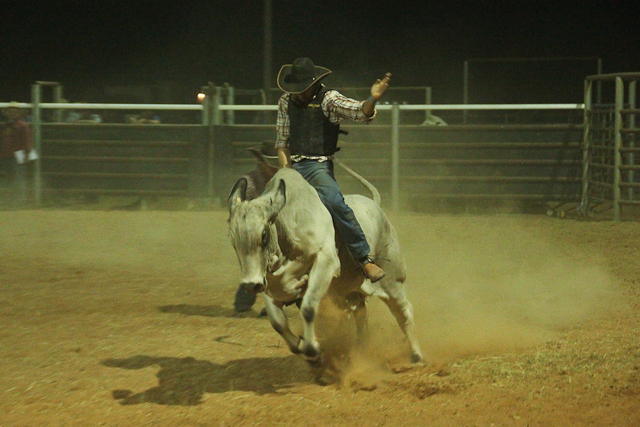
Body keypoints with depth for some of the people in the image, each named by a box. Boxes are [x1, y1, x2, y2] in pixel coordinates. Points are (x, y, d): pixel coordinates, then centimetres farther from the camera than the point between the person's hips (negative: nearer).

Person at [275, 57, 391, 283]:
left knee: (335, 203, -30)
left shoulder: (329, 99, -4)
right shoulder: (286, 102, 11)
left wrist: (373, 99, -39)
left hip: (319, 167, -5)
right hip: (292, 166, 5)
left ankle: (365, 259, -24)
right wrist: (285, 166, 2)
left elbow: (360, 112, -18)